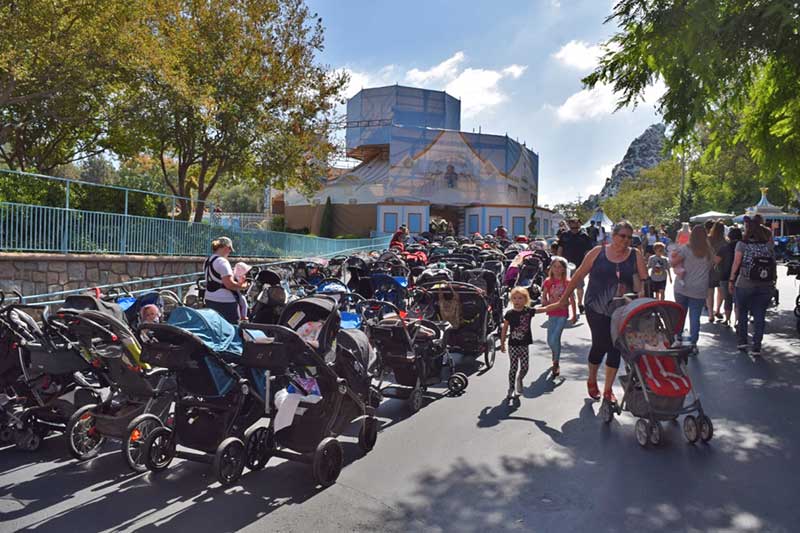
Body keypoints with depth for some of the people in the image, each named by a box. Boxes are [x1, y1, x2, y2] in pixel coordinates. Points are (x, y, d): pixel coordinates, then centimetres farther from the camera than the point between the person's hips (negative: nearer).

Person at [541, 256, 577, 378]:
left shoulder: (567, 282, -4)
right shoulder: (548, 282, 1)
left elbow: (572, 299, 3)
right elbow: (543, 298, 7)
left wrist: (574, 314, 6)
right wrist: (546, 302, -16)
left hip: (562, 314, -3)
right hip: (552, 314, 3)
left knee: (554, 339, -14)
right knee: (550, 341, 10)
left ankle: (555, 365, 2)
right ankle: (556, 358, 39)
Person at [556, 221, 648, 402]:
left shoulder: (635, 255, 3)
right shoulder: (598, 252, -1)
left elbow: (645, 280, -1)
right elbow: (579, 275, 3)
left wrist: (644, 294, -21)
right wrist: (565, 297, 5)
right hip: (597, 309, -2)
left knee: (615, 348, 6)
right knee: (600, 345, -3)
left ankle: (608, 389, 22)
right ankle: (591, 380, 25)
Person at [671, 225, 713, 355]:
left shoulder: (686, 249, -9)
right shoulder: (709, 251, 1)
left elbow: (674, 262, -6)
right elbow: (710, 268, 13)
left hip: (682, 287, -1)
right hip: (699, 290, 1)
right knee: (695, 316, 3)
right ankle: (693, 344, 0)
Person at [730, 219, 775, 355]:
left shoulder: (742, 244, -7)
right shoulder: (768, 245, 3)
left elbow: (736, 264, -8)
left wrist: (731, 280, 0)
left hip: (744, 285, -2)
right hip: (765, 286, 2)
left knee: (742, 313, 16)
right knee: (760, 316, 6)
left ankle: (742, 341, 17)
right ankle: (756, 347, 5)